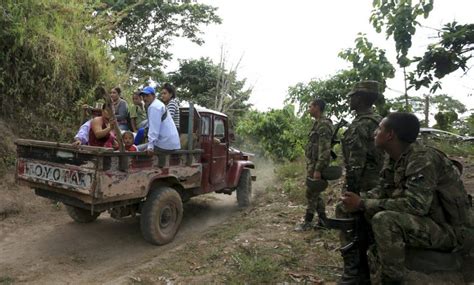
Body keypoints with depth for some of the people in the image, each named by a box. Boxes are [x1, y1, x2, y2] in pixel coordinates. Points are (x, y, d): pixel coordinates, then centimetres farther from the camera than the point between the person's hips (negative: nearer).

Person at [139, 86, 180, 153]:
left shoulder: (154, 107, -11)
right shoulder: (158, 104, 20)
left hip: (165, 143, -10)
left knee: (138, 150, -8)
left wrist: (150, 145, -24)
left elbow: (154, 127, -20)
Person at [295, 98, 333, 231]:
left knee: (311, 193, -2)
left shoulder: (324, 124, -16)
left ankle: (308, 222, 8)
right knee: (315, 193, 14)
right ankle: (322, 220, 22)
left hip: (316, 165, -10)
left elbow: (325, 149, -23)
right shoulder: (318, 123, 15)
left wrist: (318, 169, -25)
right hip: (312, 164, 10)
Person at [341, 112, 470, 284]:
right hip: (423, 220, 9)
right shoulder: (393, 158, 1)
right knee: (369, 210, 6)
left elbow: (416, 205, -34)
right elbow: (383, 191, 8)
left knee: (384, 220, -30)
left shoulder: (423, 159, -26)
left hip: (447, 229, -9)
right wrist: (359, 199, -13)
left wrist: (362, 204, -30)